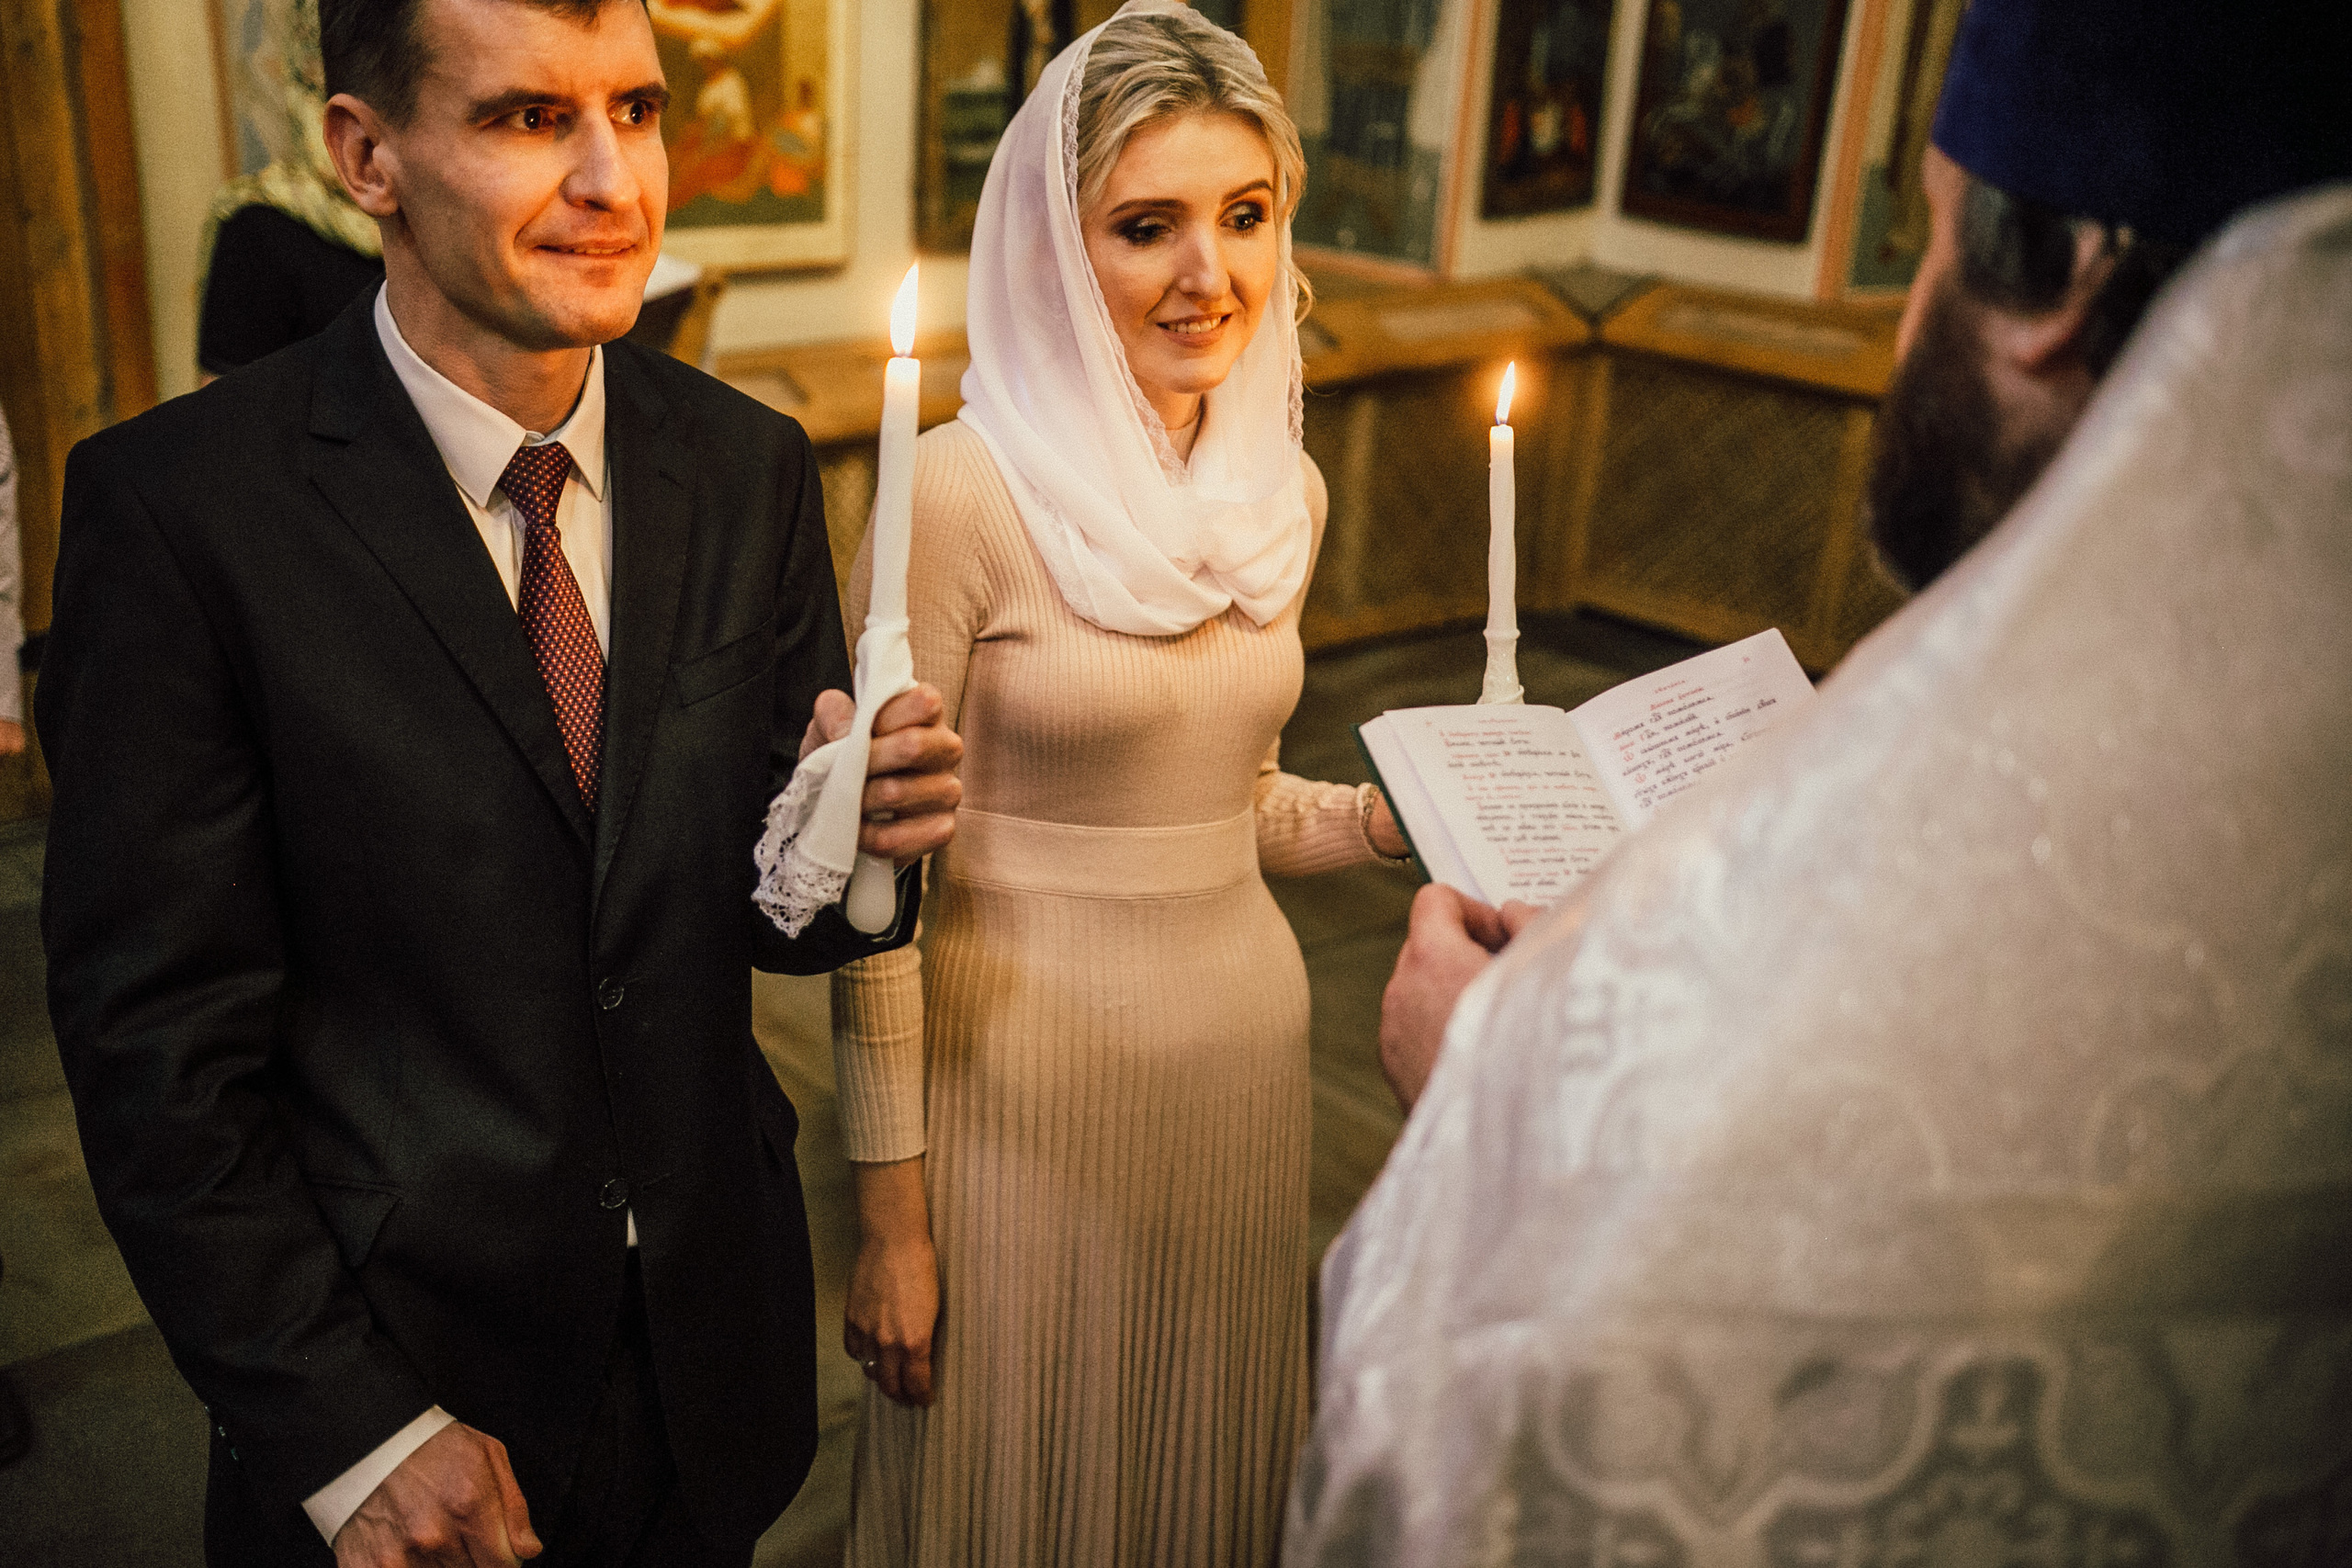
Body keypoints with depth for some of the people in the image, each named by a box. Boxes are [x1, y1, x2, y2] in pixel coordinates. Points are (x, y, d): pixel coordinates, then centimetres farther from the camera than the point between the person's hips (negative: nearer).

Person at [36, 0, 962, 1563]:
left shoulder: (752, 468, -4)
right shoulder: (182, 506, -16)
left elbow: (757, 909, 1)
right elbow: (157, 1039, -13)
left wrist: (851, 841, -21)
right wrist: (351, 1436, -13)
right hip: (396, 1367, -3)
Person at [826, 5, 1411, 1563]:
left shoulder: (1285, 485, 2)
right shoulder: (963, 489, -16)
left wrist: (1396, 814, -4)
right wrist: (891, 1214, -10)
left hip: (1247, 1048, 5)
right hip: (1029, 1071, -5)